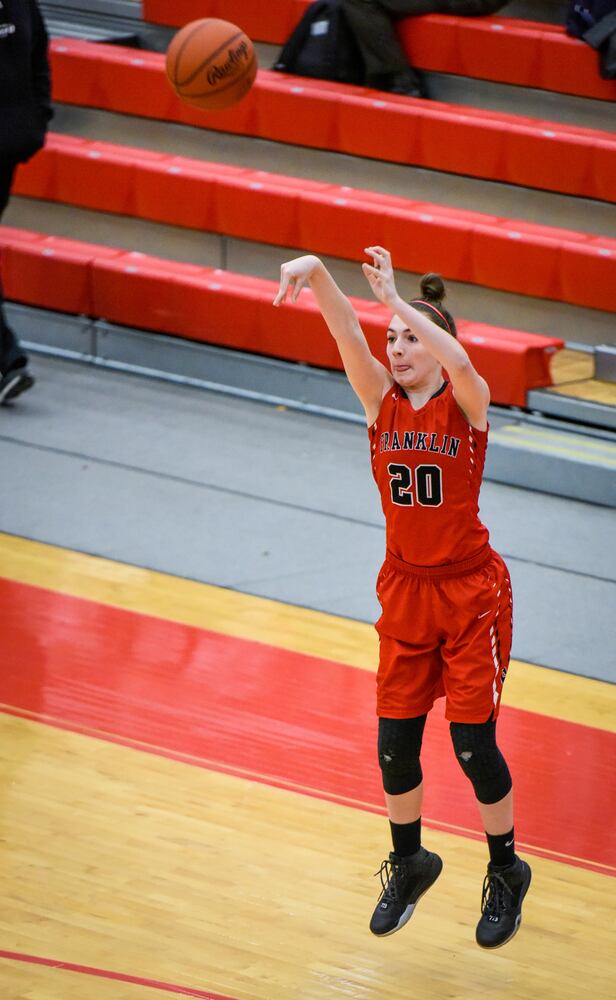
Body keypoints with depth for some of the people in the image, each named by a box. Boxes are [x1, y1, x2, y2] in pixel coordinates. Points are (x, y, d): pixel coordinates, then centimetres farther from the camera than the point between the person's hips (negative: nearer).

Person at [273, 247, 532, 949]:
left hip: (471, 593, -4)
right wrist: (316, 275, -36)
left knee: (473, 744, -2)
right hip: (405, 591, 4)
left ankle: (506, 873, 19)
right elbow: (348, 337, -19)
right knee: (395, 743, 6)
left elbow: (458, 363, -35)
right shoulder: (382, 402, -2)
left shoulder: (467, 405, -11)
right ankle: (409, 864, 30)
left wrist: (396, 298, -38)